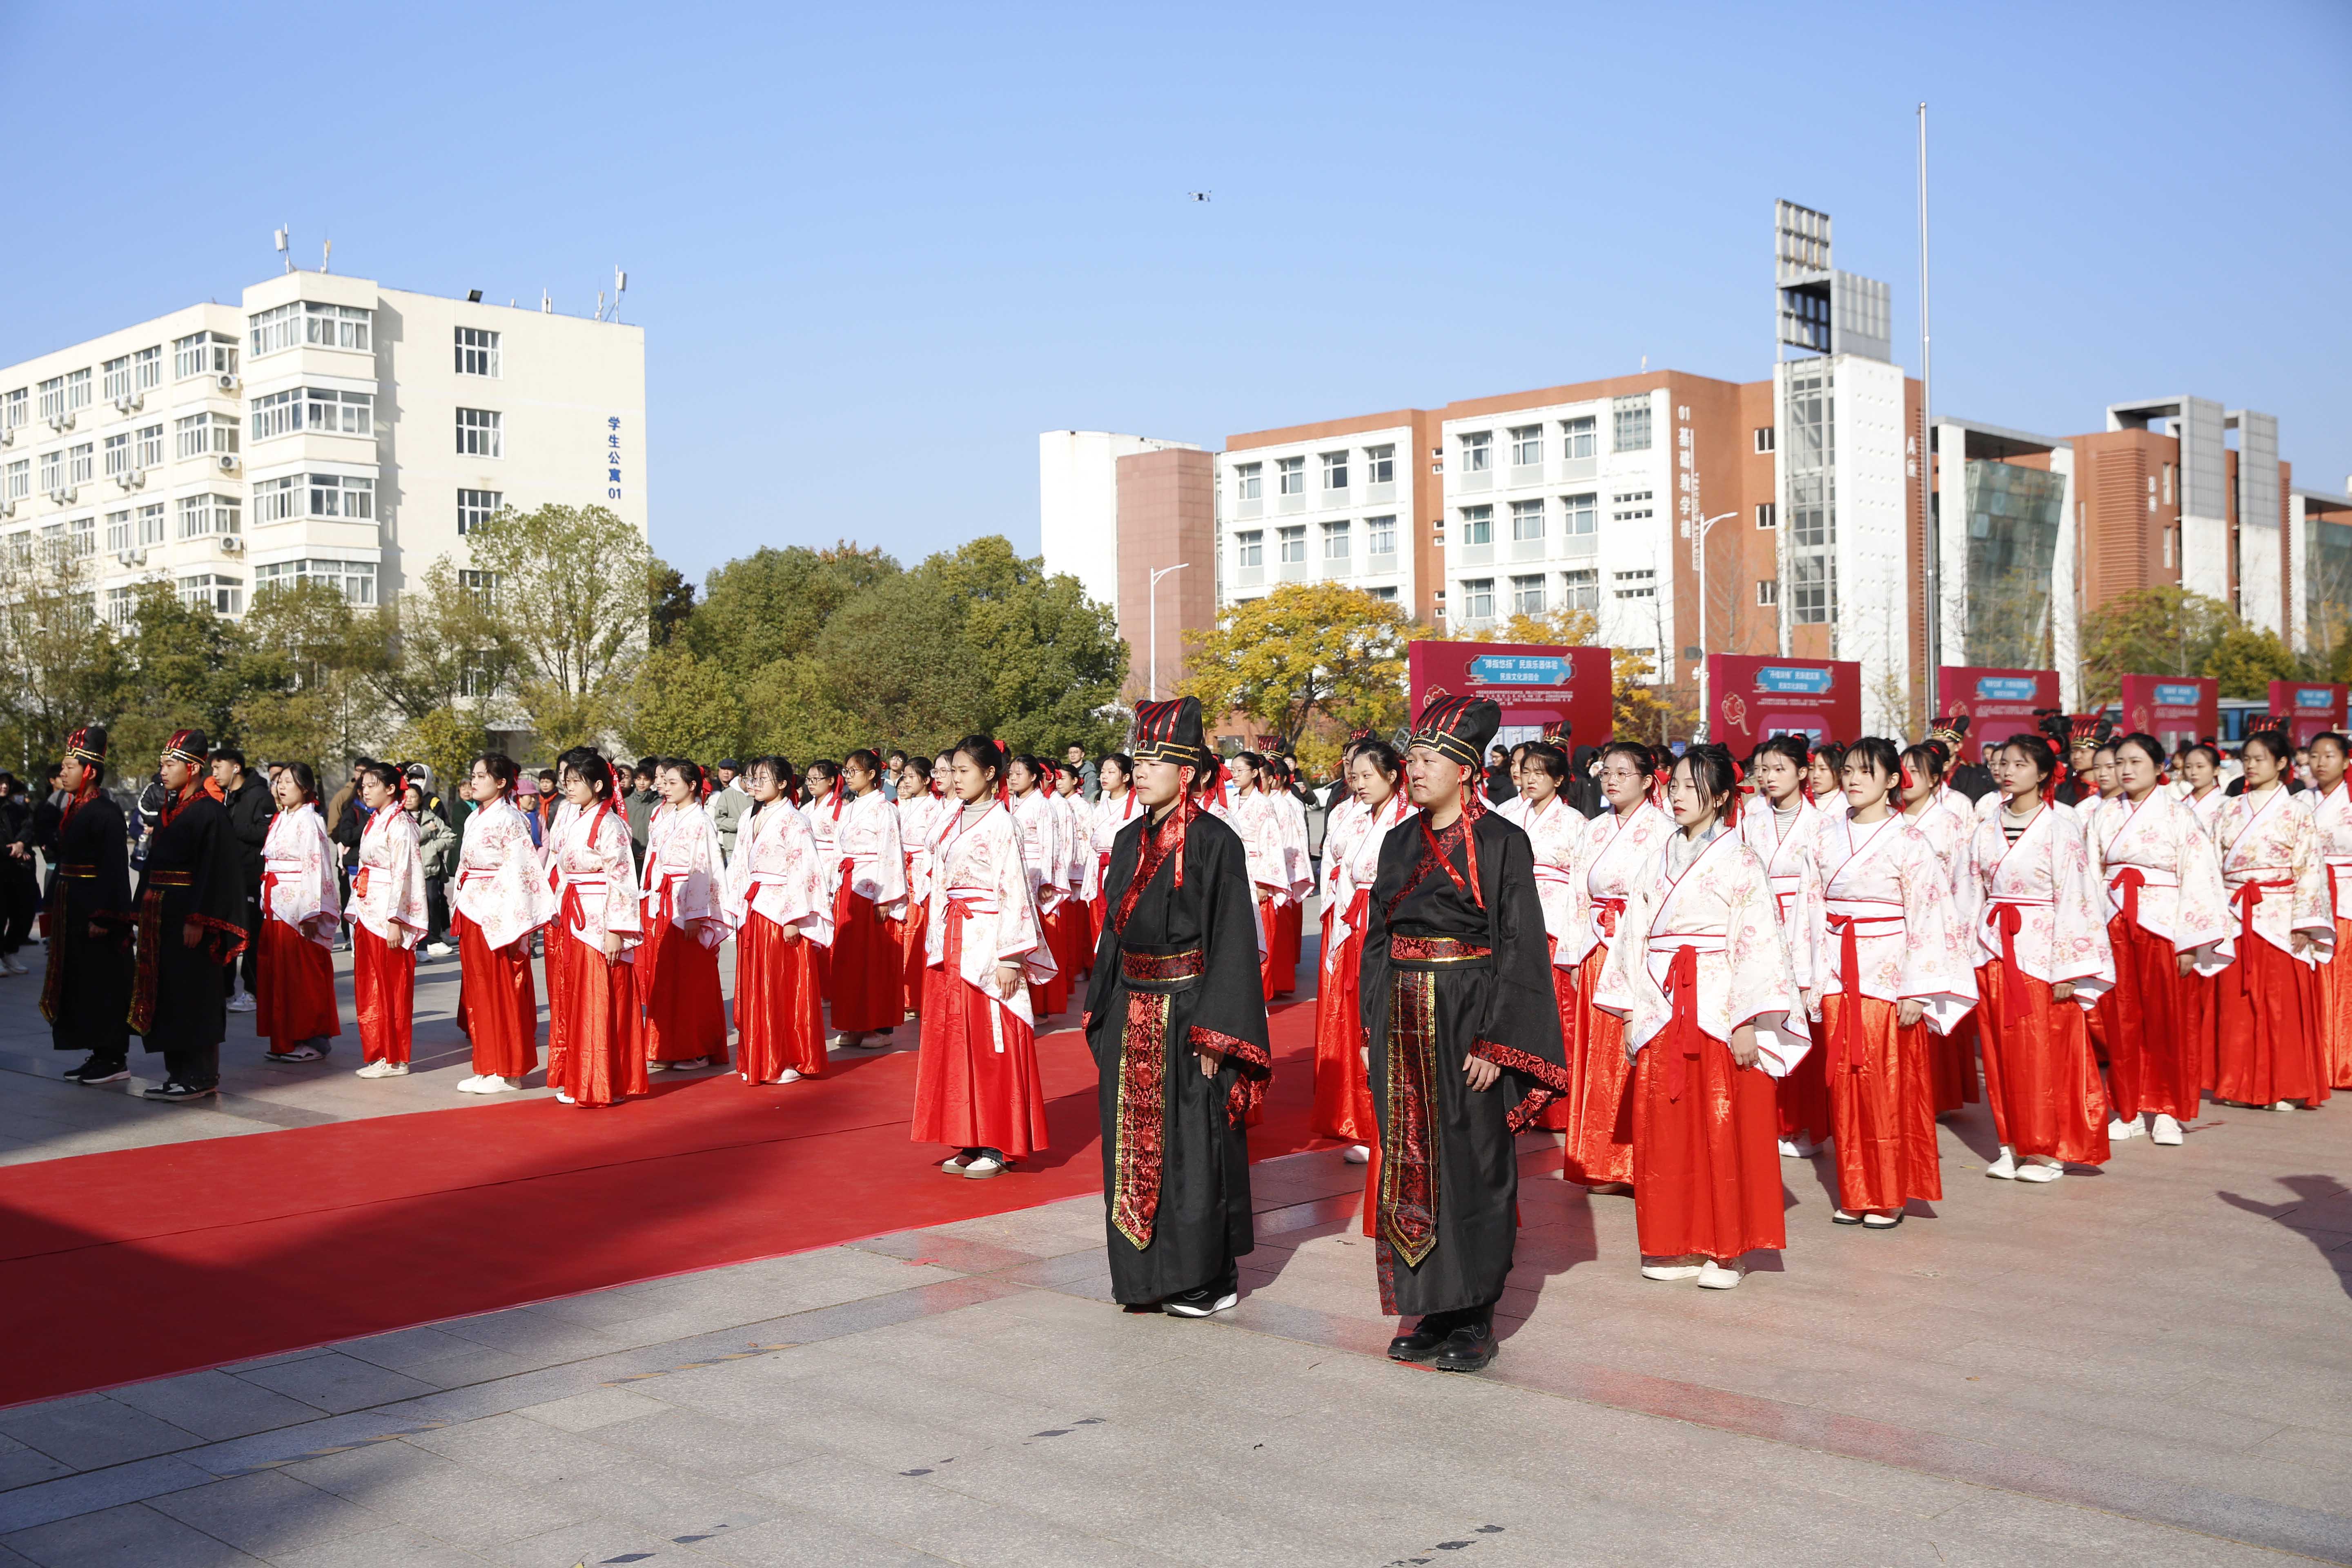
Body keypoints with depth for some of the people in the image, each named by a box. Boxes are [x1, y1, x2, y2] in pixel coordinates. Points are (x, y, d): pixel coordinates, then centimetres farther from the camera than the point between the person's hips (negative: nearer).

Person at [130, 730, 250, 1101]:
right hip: (162, 915, 9)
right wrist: (144, 911, 15)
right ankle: (178, 1074, 18)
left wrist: (197, 920, -21)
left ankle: (202, 1078, 3)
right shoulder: (168, 810, 14)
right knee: (168, 995, 11)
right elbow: (154, 862, 18)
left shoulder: (209, 812, -12)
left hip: (189, 917, -9)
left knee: (194, 997, -4)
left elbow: (213, 871, -17)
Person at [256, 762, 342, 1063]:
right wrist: (267, 900, 12)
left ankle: (311, 1040, 4)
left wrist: (310, 914, -21)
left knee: (303, 975, -3)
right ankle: (286, 1040, 16)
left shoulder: (309, 821, -11)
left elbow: (315, 868, -16)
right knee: (278, 972, 9)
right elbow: (269, 862, 17)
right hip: (277, 905, 8)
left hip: (299, 905, -8)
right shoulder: (280, 820, 14)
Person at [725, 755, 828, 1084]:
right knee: (754, 988, 10)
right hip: (752, 914, 7)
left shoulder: (793, 822, -9)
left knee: (786, 988, -2)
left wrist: (793, 918, -19)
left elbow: (802, 871, -15)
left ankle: (792, 1061, 6)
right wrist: (738, 911, 9)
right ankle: (758, 1060, 18)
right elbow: (738, 869, 17)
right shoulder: (748, 823, 14)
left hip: (782, 914, -7)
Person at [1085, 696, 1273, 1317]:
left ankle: (1207, 1277, 13)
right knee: (1134, 1143, 10)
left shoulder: (1214, 843, -11)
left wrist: (1214, 1032, -17)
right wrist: (1104, 1015, 14)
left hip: (1189, 1010, -7)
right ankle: (1146, 1272, 22)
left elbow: (1233, 939, -13)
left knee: (1194, 1146, 0)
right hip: (1133, 1014, 7)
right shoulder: (1130, 841, 10)